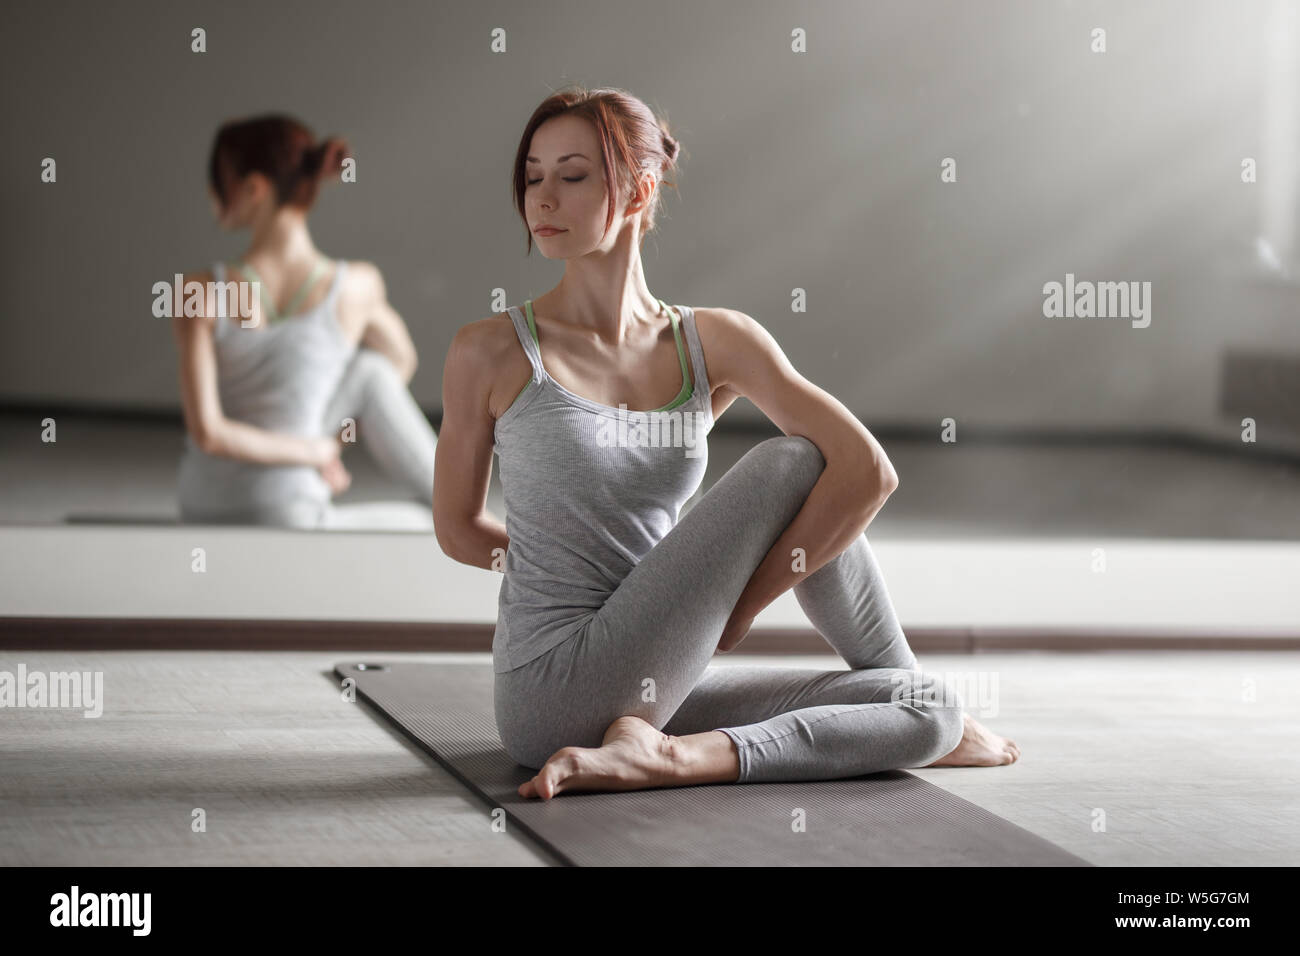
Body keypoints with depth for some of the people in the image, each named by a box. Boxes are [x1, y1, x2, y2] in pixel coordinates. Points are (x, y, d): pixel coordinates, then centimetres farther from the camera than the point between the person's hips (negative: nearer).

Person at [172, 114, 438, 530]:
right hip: (289, 521, -2)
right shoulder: (358, 288, -13)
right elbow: (402, 361, 9)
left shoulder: (200, 293, -18)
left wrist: (317, 449, -8)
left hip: (206, 518, 2)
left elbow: (206, 432, -22)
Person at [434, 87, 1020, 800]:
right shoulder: (491, 353, -4)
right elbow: (457, 527, 6)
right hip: (552, 693, -4)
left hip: (657, 687, 5)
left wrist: (736, 612, -10)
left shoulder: (716, 343, 4)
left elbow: (869, 471, -4)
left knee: (932, 712, -6)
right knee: (794, 463, -9)